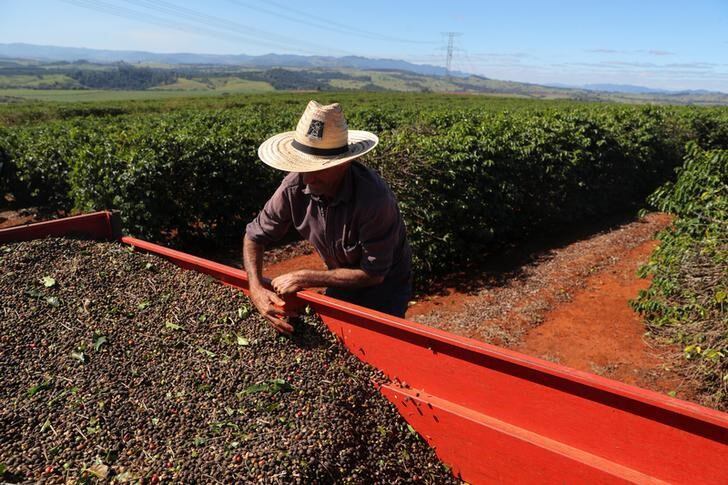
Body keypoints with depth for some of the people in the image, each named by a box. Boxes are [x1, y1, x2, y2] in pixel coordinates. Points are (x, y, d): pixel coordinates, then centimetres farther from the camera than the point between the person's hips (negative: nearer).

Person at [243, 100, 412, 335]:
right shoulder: (295, 186, -23)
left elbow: (373, 273, -29)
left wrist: (306, 279, -28)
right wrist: (256, 289, -26)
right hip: (341, 279, 4)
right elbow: (254, 237, -10)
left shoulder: (373, 198, -37)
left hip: (384, 284, -4)